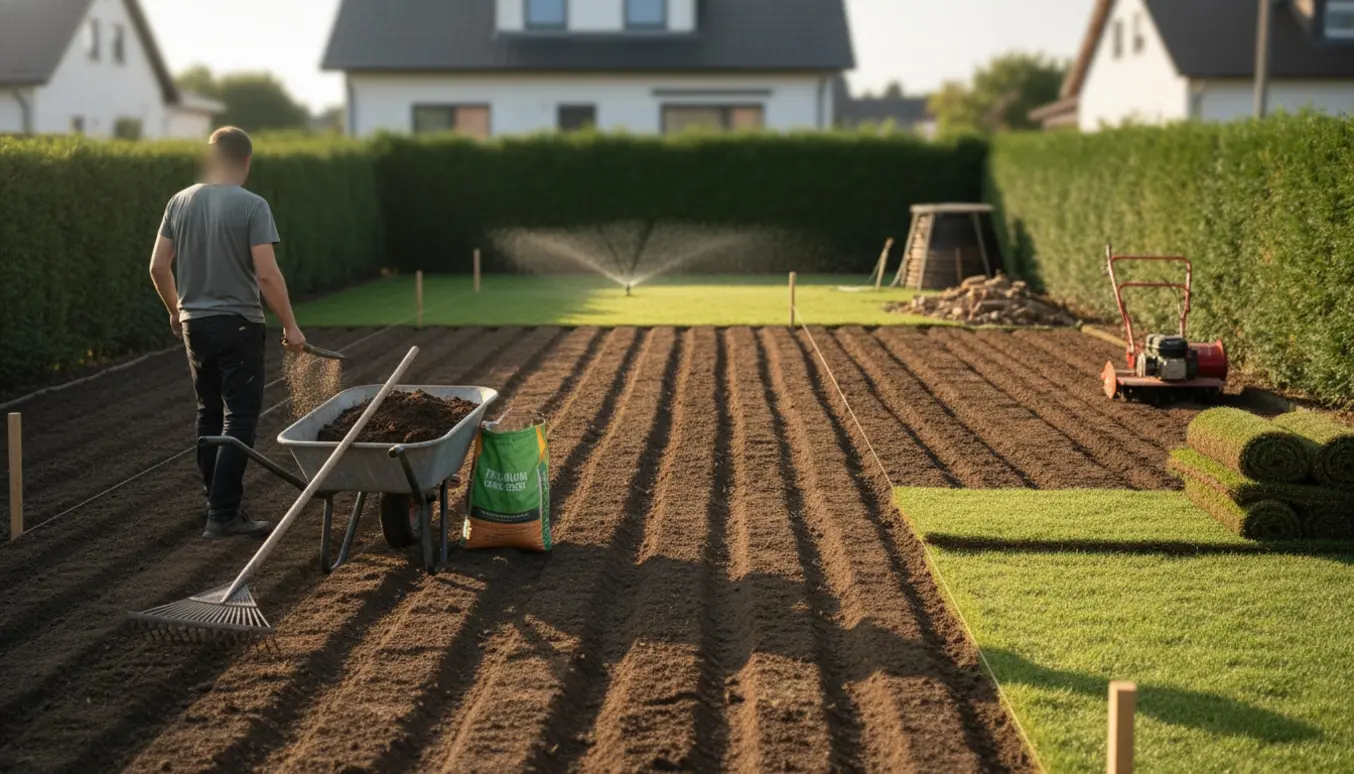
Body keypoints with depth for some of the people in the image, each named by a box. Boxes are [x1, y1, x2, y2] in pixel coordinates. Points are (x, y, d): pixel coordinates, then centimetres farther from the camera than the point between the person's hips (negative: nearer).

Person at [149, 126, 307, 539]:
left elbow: (158, 267, 7)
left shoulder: (180, 202, 4)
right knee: (239, 420, -2)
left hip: (195, 324, 6)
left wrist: (176, 312, 22)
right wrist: (290, 326, -9)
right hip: (239, 325, -6)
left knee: (209, 416, 16)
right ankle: (222, 515, -5)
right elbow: (267, 274, -18)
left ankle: (222, 505, 24)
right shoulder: (252, 206, -13)